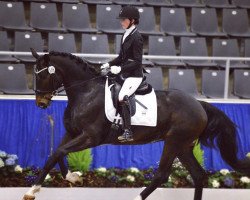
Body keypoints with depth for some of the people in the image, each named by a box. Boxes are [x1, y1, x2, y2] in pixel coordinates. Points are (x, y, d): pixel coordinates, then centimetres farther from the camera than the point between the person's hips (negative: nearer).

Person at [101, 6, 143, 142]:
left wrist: (120, 68, -23)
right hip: (124, 75, 10)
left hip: (134, 75, -10)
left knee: (122, 97, -26)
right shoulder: (126, 35, 12)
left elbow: (137, 62, -17)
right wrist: (109, 64, 6)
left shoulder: (136, 37, -14)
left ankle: (127, 132, -25)